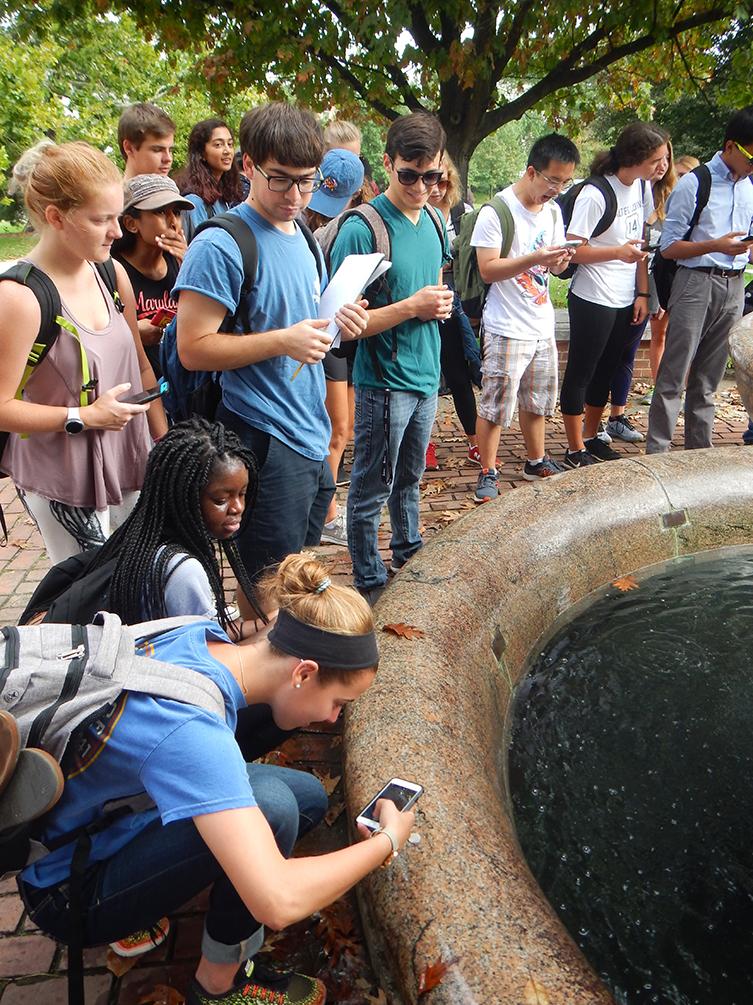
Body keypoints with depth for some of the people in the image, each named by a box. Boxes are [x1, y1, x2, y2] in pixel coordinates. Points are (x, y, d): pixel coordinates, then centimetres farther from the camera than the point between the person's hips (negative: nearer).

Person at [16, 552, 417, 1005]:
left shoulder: (205, 635, -13)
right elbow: (279, 901, -41)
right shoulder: (191, 729, -38)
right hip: (70, 887, -9)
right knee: (270, 804, -30)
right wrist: (388, 841, -26)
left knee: (309, 796, 2)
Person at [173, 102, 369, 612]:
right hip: (265, 443, -9)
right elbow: (194, 348, -17)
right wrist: (283, 341, -24)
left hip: (312, 437, 9)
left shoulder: (304, 237, 13)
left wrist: (336, 325, 3)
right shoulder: (220, 246, -13)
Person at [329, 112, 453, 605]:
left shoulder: (434, 222, 7)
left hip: (426, 375, 7)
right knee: (372, 490, 7)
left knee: (410, 479, 23)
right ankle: (372, 582, 22)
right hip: (384, 381, -7)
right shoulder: (361, 230, -16)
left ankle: (410, 554, 41)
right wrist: (412, 307, -21)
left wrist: (442, 303, -1)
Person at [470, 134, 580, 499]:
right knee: (496, 405, -3)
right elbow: (488, 269, -18)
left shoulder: (553, 211, 11)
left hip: (543, 326, 8)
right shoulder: (497, 211, -14)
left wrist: (560, 261, -6)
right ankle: (488, 475, 9)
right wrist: (534, 259, -27)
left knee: (537, 401, 19)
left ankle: (536, 462, 35)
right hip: (507, 329, -8)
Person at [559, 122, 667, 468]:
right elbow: (572, 249, -17)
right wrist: (617, 252, -31)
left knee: (605, 372, 16)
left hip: (625, 301, 8)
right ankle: (576, 451, 12)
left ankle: (591, 439, 30)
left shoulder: (642, 187, 6)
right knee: (580, 373, 3)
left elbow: (639, 242, 12)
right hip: (593, 301, -8)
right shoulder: (595, 195, -18)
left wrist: (642, 292, 8)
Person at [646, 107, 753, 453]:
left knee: (708, 379, 12)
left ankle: (699, 452, 20)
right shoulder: (694, 184, -6)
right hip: (697, 283, -6)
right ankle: (656, 451, -2)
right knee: (674, 376, -7)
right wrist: (716, 246, -19)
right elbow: (668, 247, -7)